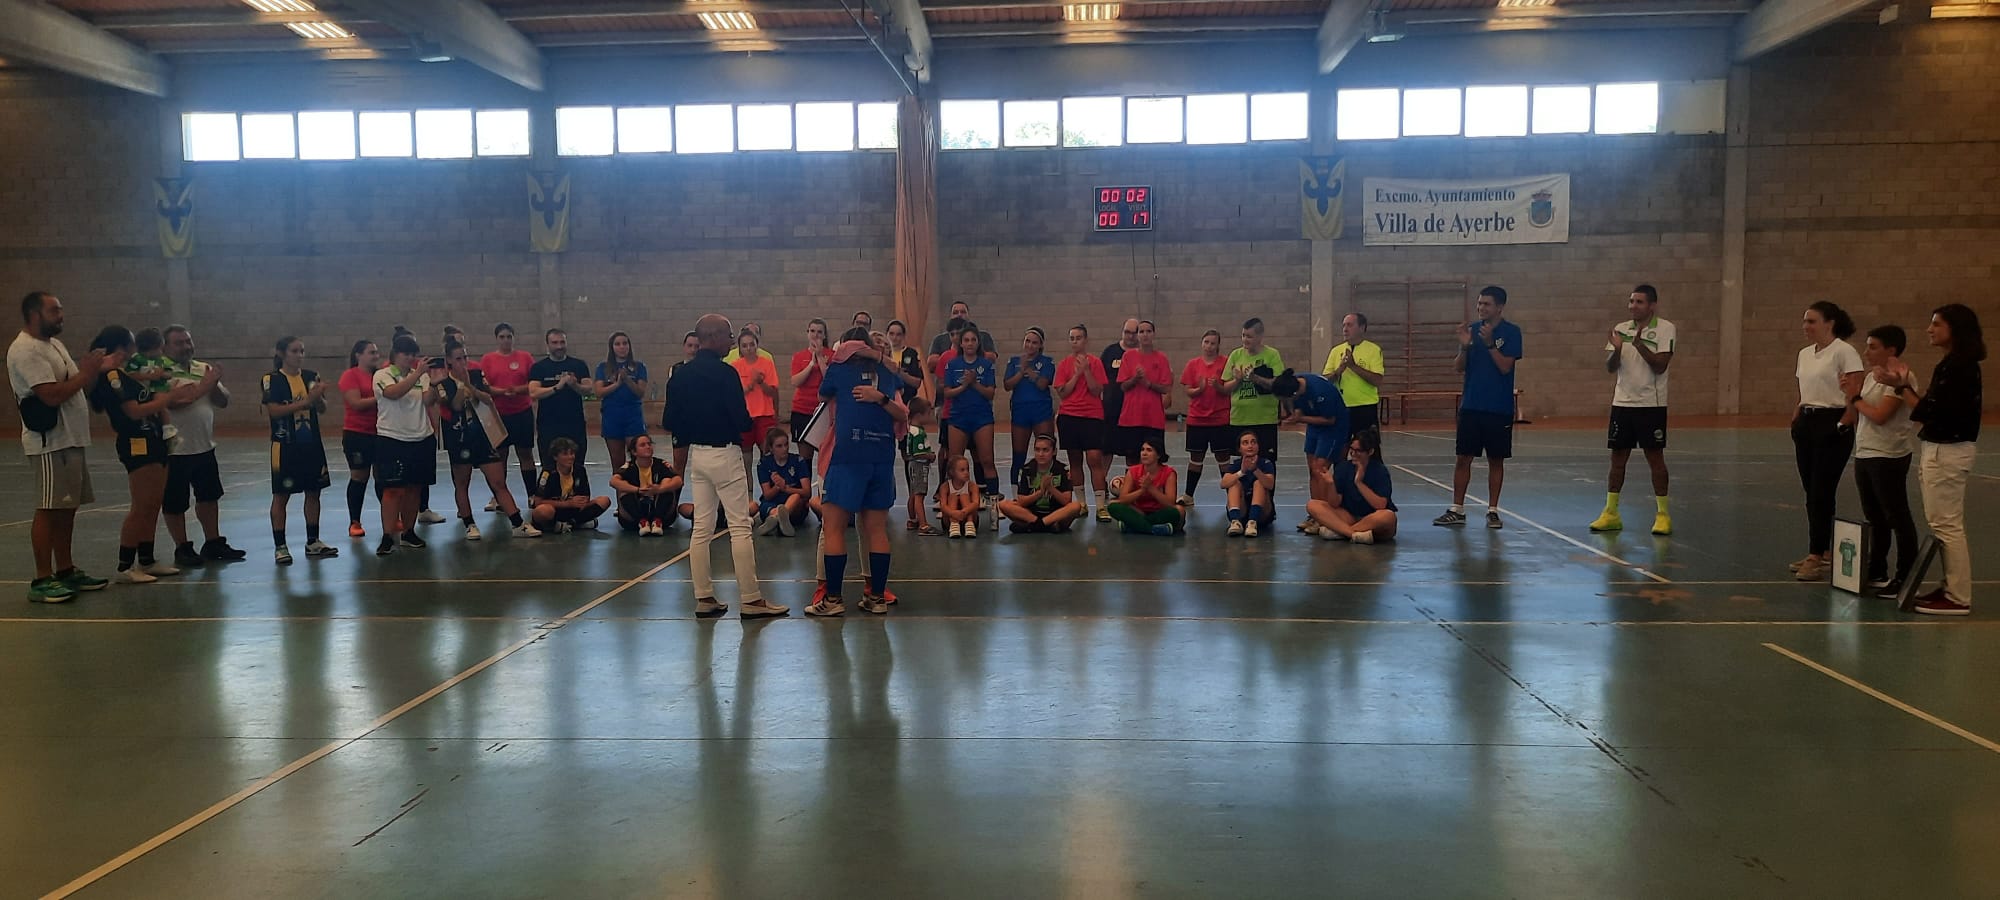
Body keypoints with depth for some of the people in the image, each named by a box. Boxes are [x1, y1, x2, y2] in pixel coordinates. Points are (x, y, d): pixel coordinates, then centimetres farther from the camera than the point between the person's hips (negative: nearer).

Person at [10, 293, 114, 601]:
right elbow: (52, 395, -23)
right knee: (49, 509, -7)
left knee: (67, 508, 13)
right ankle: (42, 581, -2)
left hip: (71, 440, 9)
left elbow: (77, 388, 19)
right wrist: (87, 372, -14)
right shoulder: (25, 350, -15)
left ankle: (65, 570, 20)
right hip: (49, 443, -9)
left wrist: (97, 369, 3)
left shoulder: (54, 344, 16)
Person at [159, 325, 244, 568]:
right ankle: (182, 549, 15)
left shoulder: (205, 369, 9)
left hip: (205, 447, 7)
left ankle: (213, 543, 24)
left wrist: (214, 385, -11)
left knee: (209, 496, 14)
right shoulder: (163, 372, -12)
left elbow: (223, 402, 8)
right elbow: (172, 402, -25)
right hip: (175, 450, -6)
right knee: (175, 502, 4)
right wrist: (203, 387, -24)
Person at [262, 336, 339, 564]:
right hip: (285, 445, -5)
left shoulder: (311, 376, 6)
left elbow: (322, 408, 4)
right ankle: (280, 546, 9)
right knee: (281, 496, 2)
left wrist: (319, 396, -18)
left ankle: (313, 542, 20)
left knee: (313, 492, 10)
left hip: (311, 443, 5)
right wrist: (306, 401, -23)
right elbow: (273, 411, -16)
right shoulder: (272, 379, -7)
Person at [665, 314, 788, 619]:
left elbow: (671, 422, 8)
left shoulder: (681, 375, 6)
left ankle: (704, 598, 13)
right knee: (740, 528, -2)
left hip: (696, 454, 7)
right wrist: (746, 423, 5)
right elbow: (742, 421, -17)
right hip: (724, 454, -7)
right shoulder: (725, 373, -15)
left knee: (701, 528, 10)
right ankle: (750, 600, 0)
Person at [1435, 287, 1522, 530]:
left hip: (1499, 408, -3)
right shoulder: (1472, 329, 6)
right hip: (1471, 405, 3)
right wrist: (1464, 346, -13)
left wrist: (1489, 342, -22)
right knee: (1463, 458, 2)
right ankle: (1457, 510, 8)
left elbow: (1505, 366, -13)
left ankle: (1492, 510, 14)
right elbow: (1458, 367, 4)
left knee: (1496, 459, 5)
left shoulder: (1511, 332, -4)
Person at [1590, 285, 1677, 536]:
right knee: (1618, 457, 7)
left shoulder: (1665, 329, -6)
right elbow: (1610, 367, 3)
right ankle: (1611, 513, 13)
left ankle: (1662, 514, 9)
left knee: (1655, 458, 0)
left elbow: (1660, 365, -15)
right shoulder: (1621, 329, 7)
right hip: (1622, 402, 4)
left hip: (1651, 404, -4)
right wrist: (1617, 349, -16)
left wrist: (1639, 344, -24)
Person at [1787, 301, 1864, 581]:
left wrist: (1843, 425, -17)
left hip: (1832, 425, -8)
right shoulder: (1804, 353, 14)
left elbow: (1858, 395, -16)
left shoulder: (1844, 352, -11)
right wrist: (1796, 421, 12)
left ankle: (1817, 557, -3)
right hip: (1806, 424, 8)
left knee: (1821, 493, -7)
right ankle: (1821, 553, 16)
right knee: (1811, 493, 9)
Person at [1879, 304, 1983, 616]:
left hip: (1947, 453, -11)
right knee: (1946, 525, 16)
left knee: (1947, 525, -5)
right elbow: (1936, 408, 9)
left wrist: (1902, 387, -15)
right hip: (1942, 450, 11)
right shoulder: (1956, 365, 12)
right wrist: (1908, 385, 9)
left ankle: (1958, 599, 1)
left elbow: (1931, 412, -23)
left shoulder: (1958, 367, -18)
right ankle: (1952, 588, 24)